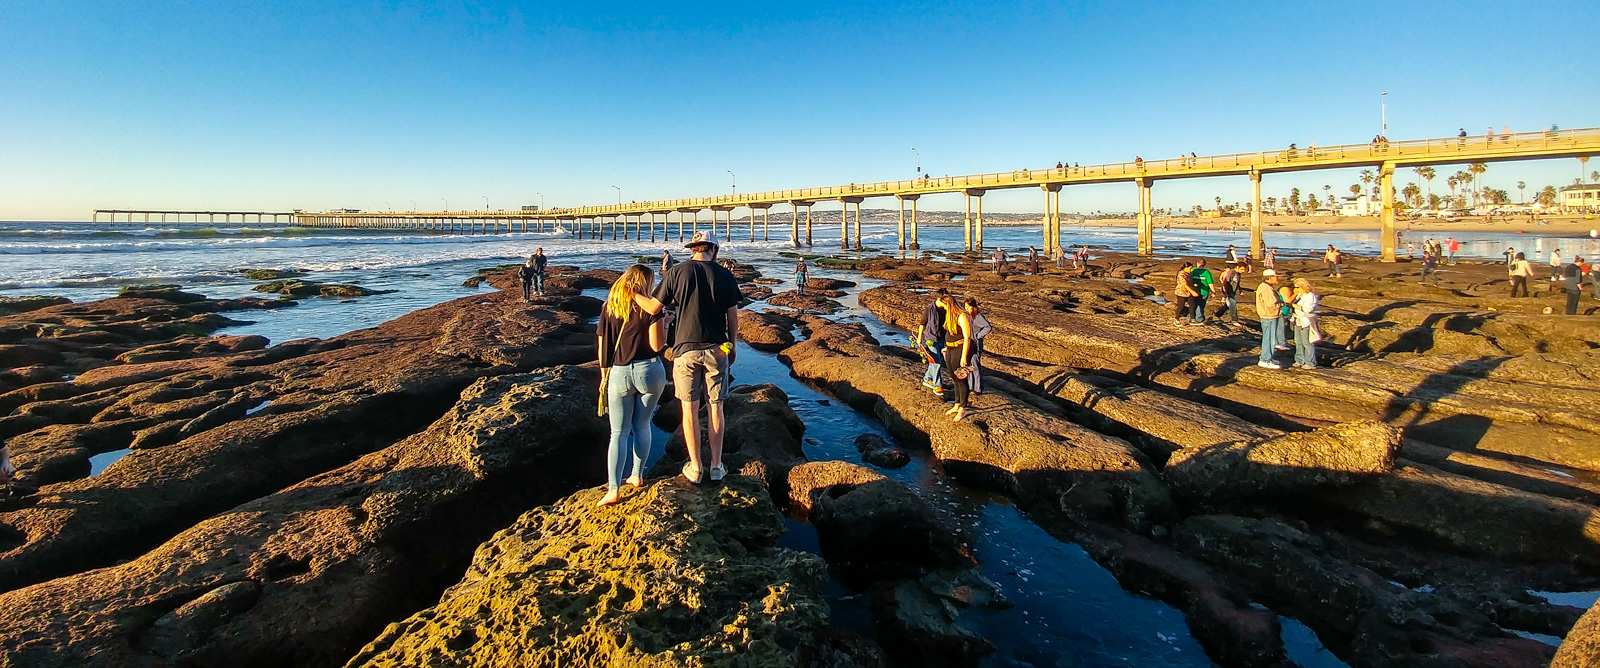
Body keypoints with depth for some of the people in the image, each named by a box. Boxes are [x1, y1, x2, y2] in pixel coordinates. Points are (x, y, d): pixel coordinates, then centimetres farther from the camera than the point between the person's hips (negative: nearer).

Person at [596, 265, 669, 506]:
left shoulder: (609, 307, 4)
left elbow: (601, 344, 5)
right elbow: (657, 345, -12)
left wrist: (604, 375, 15)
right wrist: (664, 323, 5)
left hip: (618, 373, 2)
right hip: (649, 371, -1)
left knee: (619, 432, 7)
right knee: (642, 425, 17)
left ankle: (614, 488, -1)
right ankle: (637, 475, 27)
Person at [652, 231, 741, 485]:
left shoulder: (677, 272, -3)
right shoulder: (725, 275, 0)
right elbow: (733, 315, 4)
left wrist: (674, 304, 19)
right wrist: (733, 345, 16)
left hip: (686, 349, -1)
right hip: (717, 349, 1)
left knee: (690, 410, 8)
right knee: (715, 408, 11)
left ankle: (695, 467, 15)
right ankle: (716, 466, 18)